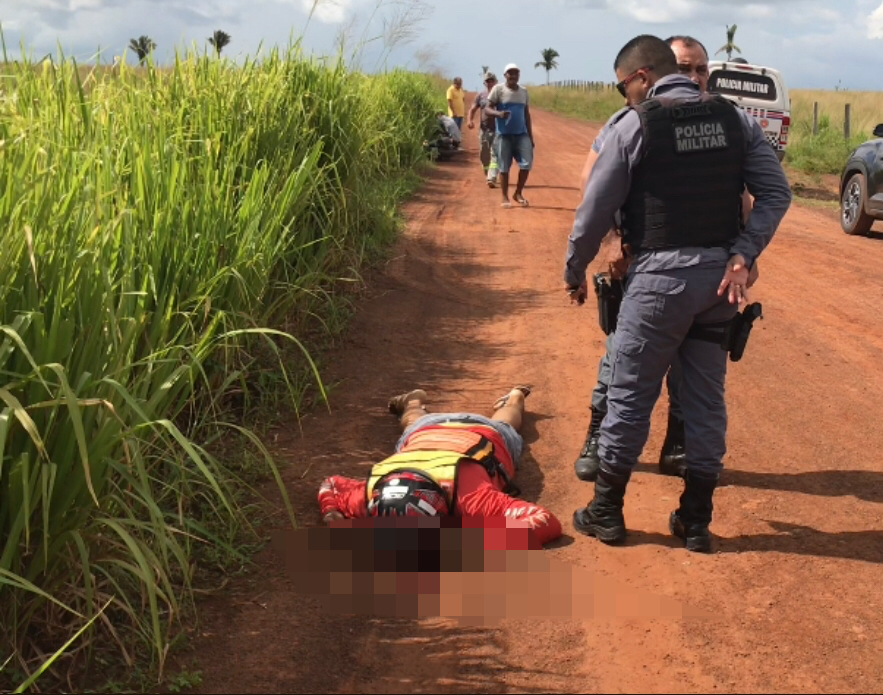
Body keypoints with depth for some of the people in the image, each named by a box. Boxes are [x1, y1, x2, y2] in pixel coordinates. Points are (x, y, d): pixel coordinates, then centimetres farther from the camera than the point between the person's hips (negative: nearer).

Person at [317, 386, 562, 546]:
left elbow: (546, 521, -58)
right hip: (425, 432, 1)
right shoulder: (375, 493, -43)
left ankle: (514, 397, 69)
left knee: (503, 424, 38)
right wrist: (332, 517, -41)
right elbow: (330, 484, -20)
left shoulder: (469, 495, -54)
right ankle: (414, 402, 72)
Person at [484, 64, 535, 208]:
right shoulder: (498, 90, -3)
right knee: (504, 167, 0)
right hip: (504, 134, -4)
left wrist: (530, 136, 14)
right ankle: (505, 198, 10)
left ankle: (518, 193, 12)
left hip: (521, 134, 4)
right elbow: (487, 109, -7)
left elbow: (527, 114, 16)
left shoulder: (524, 91, 11)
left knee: (526, 164, -6)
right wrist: (498, 114, -29)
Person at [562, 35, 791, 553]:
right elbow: (776, 192, 0)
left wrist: (576, 271, 8)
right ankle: (696, 520, 21)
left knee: (631, 393, 7)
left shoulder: (635, 124, -7)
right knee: (707, 396, 13)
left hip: (661, 275, -5)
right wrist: (743, 256, -3)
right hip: (721, 275, 5)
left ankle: (607, 512, 19)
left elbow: (597, 209, -5)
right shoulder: (734, 117, 7)